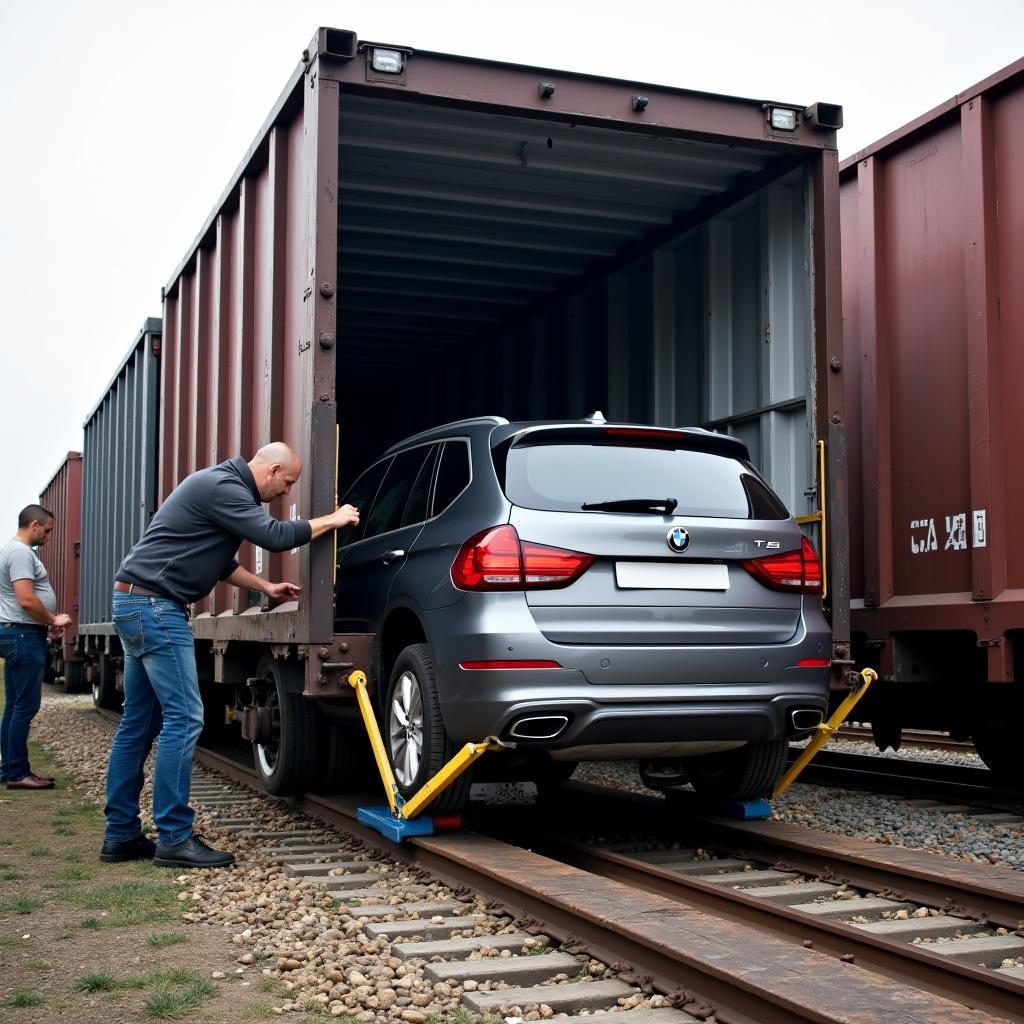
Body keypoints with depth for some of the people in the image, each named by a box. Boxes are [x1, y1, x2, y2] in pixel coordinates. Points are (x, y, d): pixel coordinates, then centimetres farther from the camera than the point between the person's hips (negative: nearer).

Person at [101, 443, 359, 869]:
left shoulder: (222, 484, 18)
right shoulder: (222, 487, -15)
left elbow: (217, 559, 26)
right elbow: (275, 536, -19)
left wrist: (266, 587, 24)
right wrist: (332, 520, -6)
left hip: (139, 603, 11)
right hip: (154, 605, -11)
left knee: (139, 722, 10)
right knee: (183, 717, -10)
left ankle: (121, 834, 14)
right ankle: (174, 838, -8)